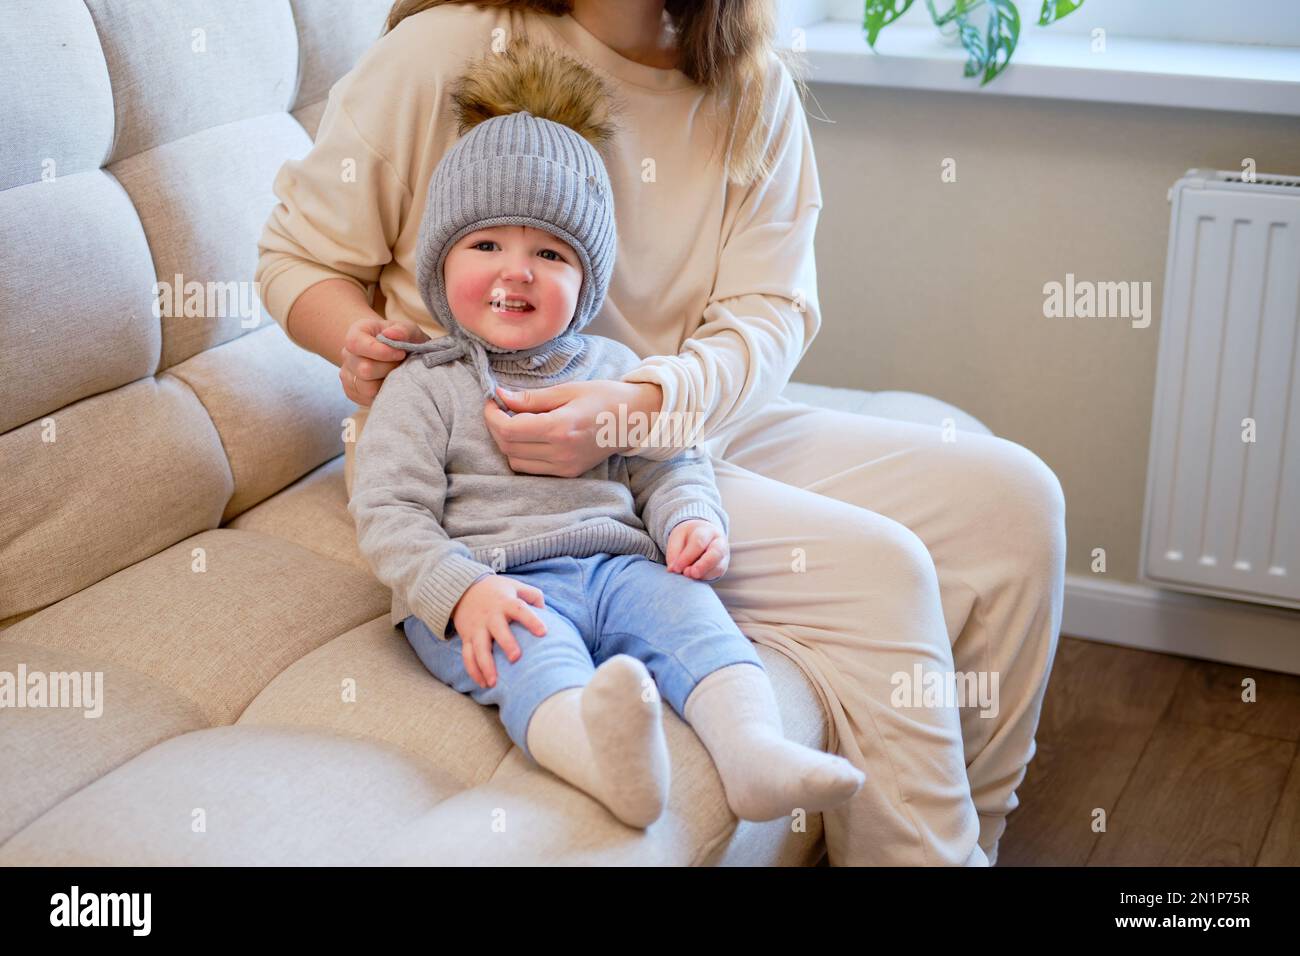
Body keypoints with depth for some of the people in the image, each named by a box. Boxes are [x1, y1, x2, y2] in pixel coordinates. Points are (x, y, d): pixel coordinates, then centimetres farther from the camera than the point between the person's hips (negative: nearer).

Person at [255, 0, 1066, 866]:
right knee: (875, 567, -21)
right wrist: (356, 337, -24)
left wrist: (644, 404, -29)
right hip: (493, 469, -6)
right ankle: (921, 846, -2)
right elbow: (299, 253, 0)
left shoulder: (754, 89, 0)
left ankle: (963, 832, 11)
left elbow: (770, 313, -8)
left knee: (1011, 494, -3)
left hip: (691, 425, 6)